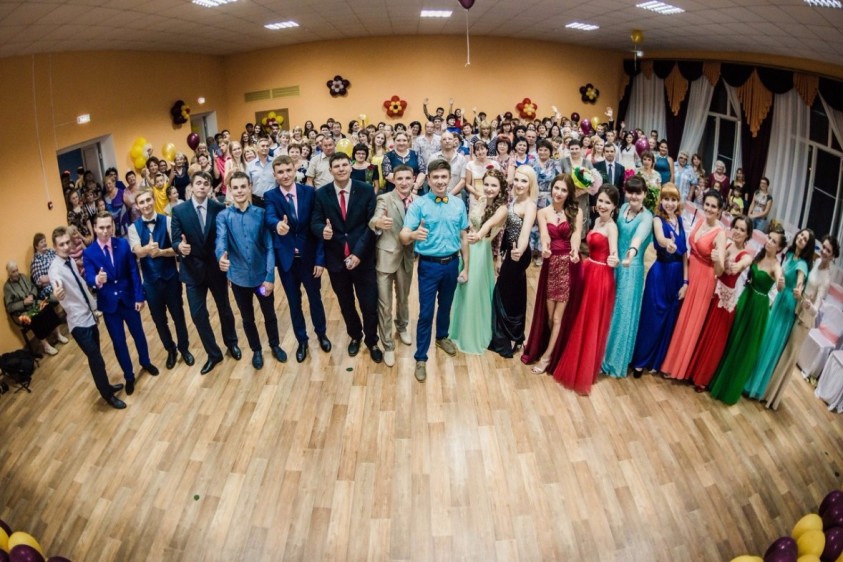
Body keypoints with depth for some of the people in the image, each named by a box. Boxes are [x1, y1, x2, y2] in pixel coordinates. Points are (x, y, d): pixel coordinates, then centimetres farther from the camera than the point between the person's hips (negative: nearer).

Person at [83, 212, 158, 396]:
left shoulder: (123, 244, -6)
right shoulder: (89, 253, -9)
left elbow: (134, 271, -4)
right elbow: (89, 278, -18)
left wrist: (139, 296, -7)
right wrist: (97, 280, -43)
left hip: (128, 298, 1)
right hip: (109, 303, -1)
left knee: (138, 333, 18)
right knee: (118, 341, 10)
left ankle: (145, 362, 44)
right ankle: (129, 376, 28)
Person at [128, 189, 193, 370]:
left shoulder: (167, 221, -9)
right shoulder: (133, 227, -5)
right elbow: (138, 252, -21)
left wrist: (160, 252, -32)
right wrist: (149, 248, -44)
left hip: (171, 277, -1)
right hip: (150, 280, 1)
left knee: (178, 314, 13)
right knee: (159, 318, 15)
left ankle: (184, 348, 34)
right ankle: (170, 350, 36)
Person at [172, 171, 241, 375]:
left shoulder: (219, 208, -8)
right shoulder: (179, 210, -7)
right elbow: (176, 240, -8)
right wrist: (180, 246, -32)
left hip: (216, 267, 0)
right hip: (193, 269, 0)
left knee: (224, 308, 17)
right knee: (198, 314, 3)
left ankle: (231, 343, 42)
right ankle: (213, 353, 22)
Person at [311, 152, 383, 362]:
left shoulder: (366, 191, -5)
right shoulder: (321, 193, -1)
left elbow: (371, 224, -8)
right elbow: (315, 222, -2)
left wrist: (358, 253, -16)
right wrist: (323, 230, -28)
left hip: (362, 258, -2)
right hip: (336, 259, 2)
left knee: (369, 304, 5)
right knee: (346, 304, 19)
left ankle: (372, 341, 30)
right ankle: (355, 336, 43)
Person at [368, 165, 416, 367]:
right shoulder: (384, 199, -13)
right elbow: (374, 222, -30)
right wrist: (377, 222, -52)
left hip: (407, 257, 4)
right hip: (386, 257, -4)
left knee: (404, 298, 23)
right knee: (384, 304, 2)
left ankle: (402, 328, 49)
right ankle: (388, 345, 16)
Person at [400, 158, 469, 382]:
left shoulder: (459, 204, -1)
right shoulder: (418, 204, -12)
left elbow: (463, 237, 6)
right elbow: (403, 237, -20)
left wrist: (465, 267, 6)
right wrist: (414, 234, -43)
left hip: (452, 264, 4)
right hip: (429, 265, -4)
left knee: (446, 305, 22)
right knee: (426, 312, 2)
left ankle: (442, 337, 48)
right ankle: (421, 358, 15)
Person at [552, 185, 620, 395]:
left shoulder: (611, 227, -17)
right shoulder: (597, 221, 8)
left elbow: (614, 252, -30)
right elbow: (594, 246, 8)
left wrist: (614, 259, -49)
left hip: (601, 276, -8)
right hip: (589, 271, 8)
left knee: (593, 322, 3)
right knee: (582, 320, 19)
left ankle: (585, 371, 17)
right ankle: (577, 362, 36)